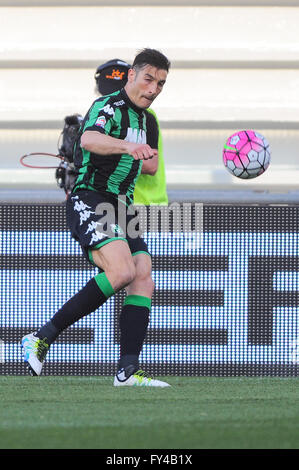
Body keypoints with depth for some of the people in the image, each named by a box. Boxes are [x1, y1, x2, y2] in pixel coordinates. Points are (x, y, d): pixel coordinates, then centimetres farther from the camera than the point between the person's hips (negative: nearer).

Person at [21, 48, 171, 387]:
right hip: (88, 203, -9)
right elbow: (89, 139, -35)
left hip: (120, 207, 9)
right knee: (122, 271, -27)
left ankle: (127, 371, -15)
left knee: (143, 278, -10)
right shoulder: (108, 107, -11)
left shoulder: (143, 119, 19)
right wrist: (127, 145, -49)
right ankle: (42, 338, -19)